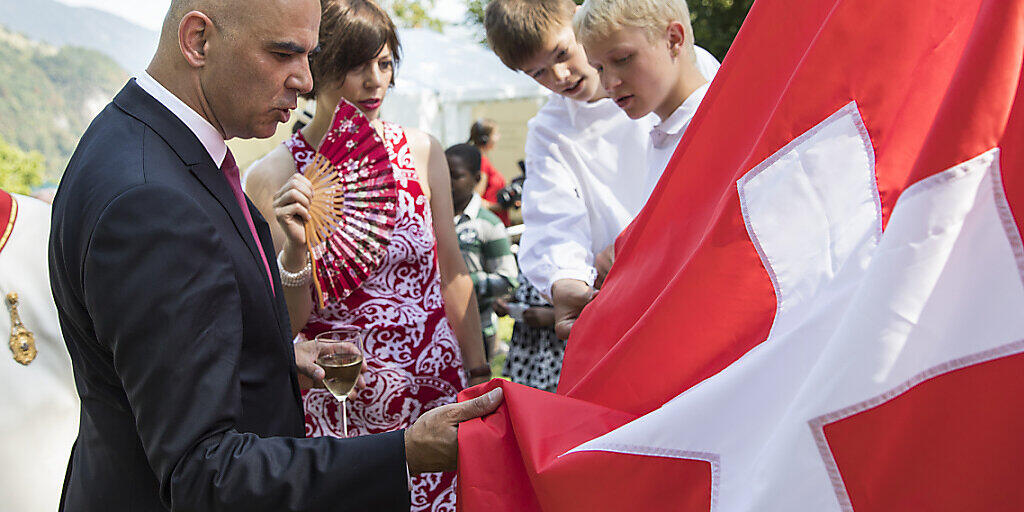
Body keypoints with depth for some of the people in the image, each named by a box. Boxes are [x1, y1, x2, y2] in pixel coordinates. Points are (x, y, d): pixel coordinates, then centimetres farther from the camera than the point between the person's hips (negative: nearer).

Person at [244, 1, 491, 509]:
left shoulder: (421, 152, 0)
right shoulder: (272, 179, -9)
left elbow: (452, 273, 9)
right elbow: (284, 326, -5)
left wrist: (479, 377, 10)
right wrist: (295, 249, -22)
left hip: (437, 391, 3)